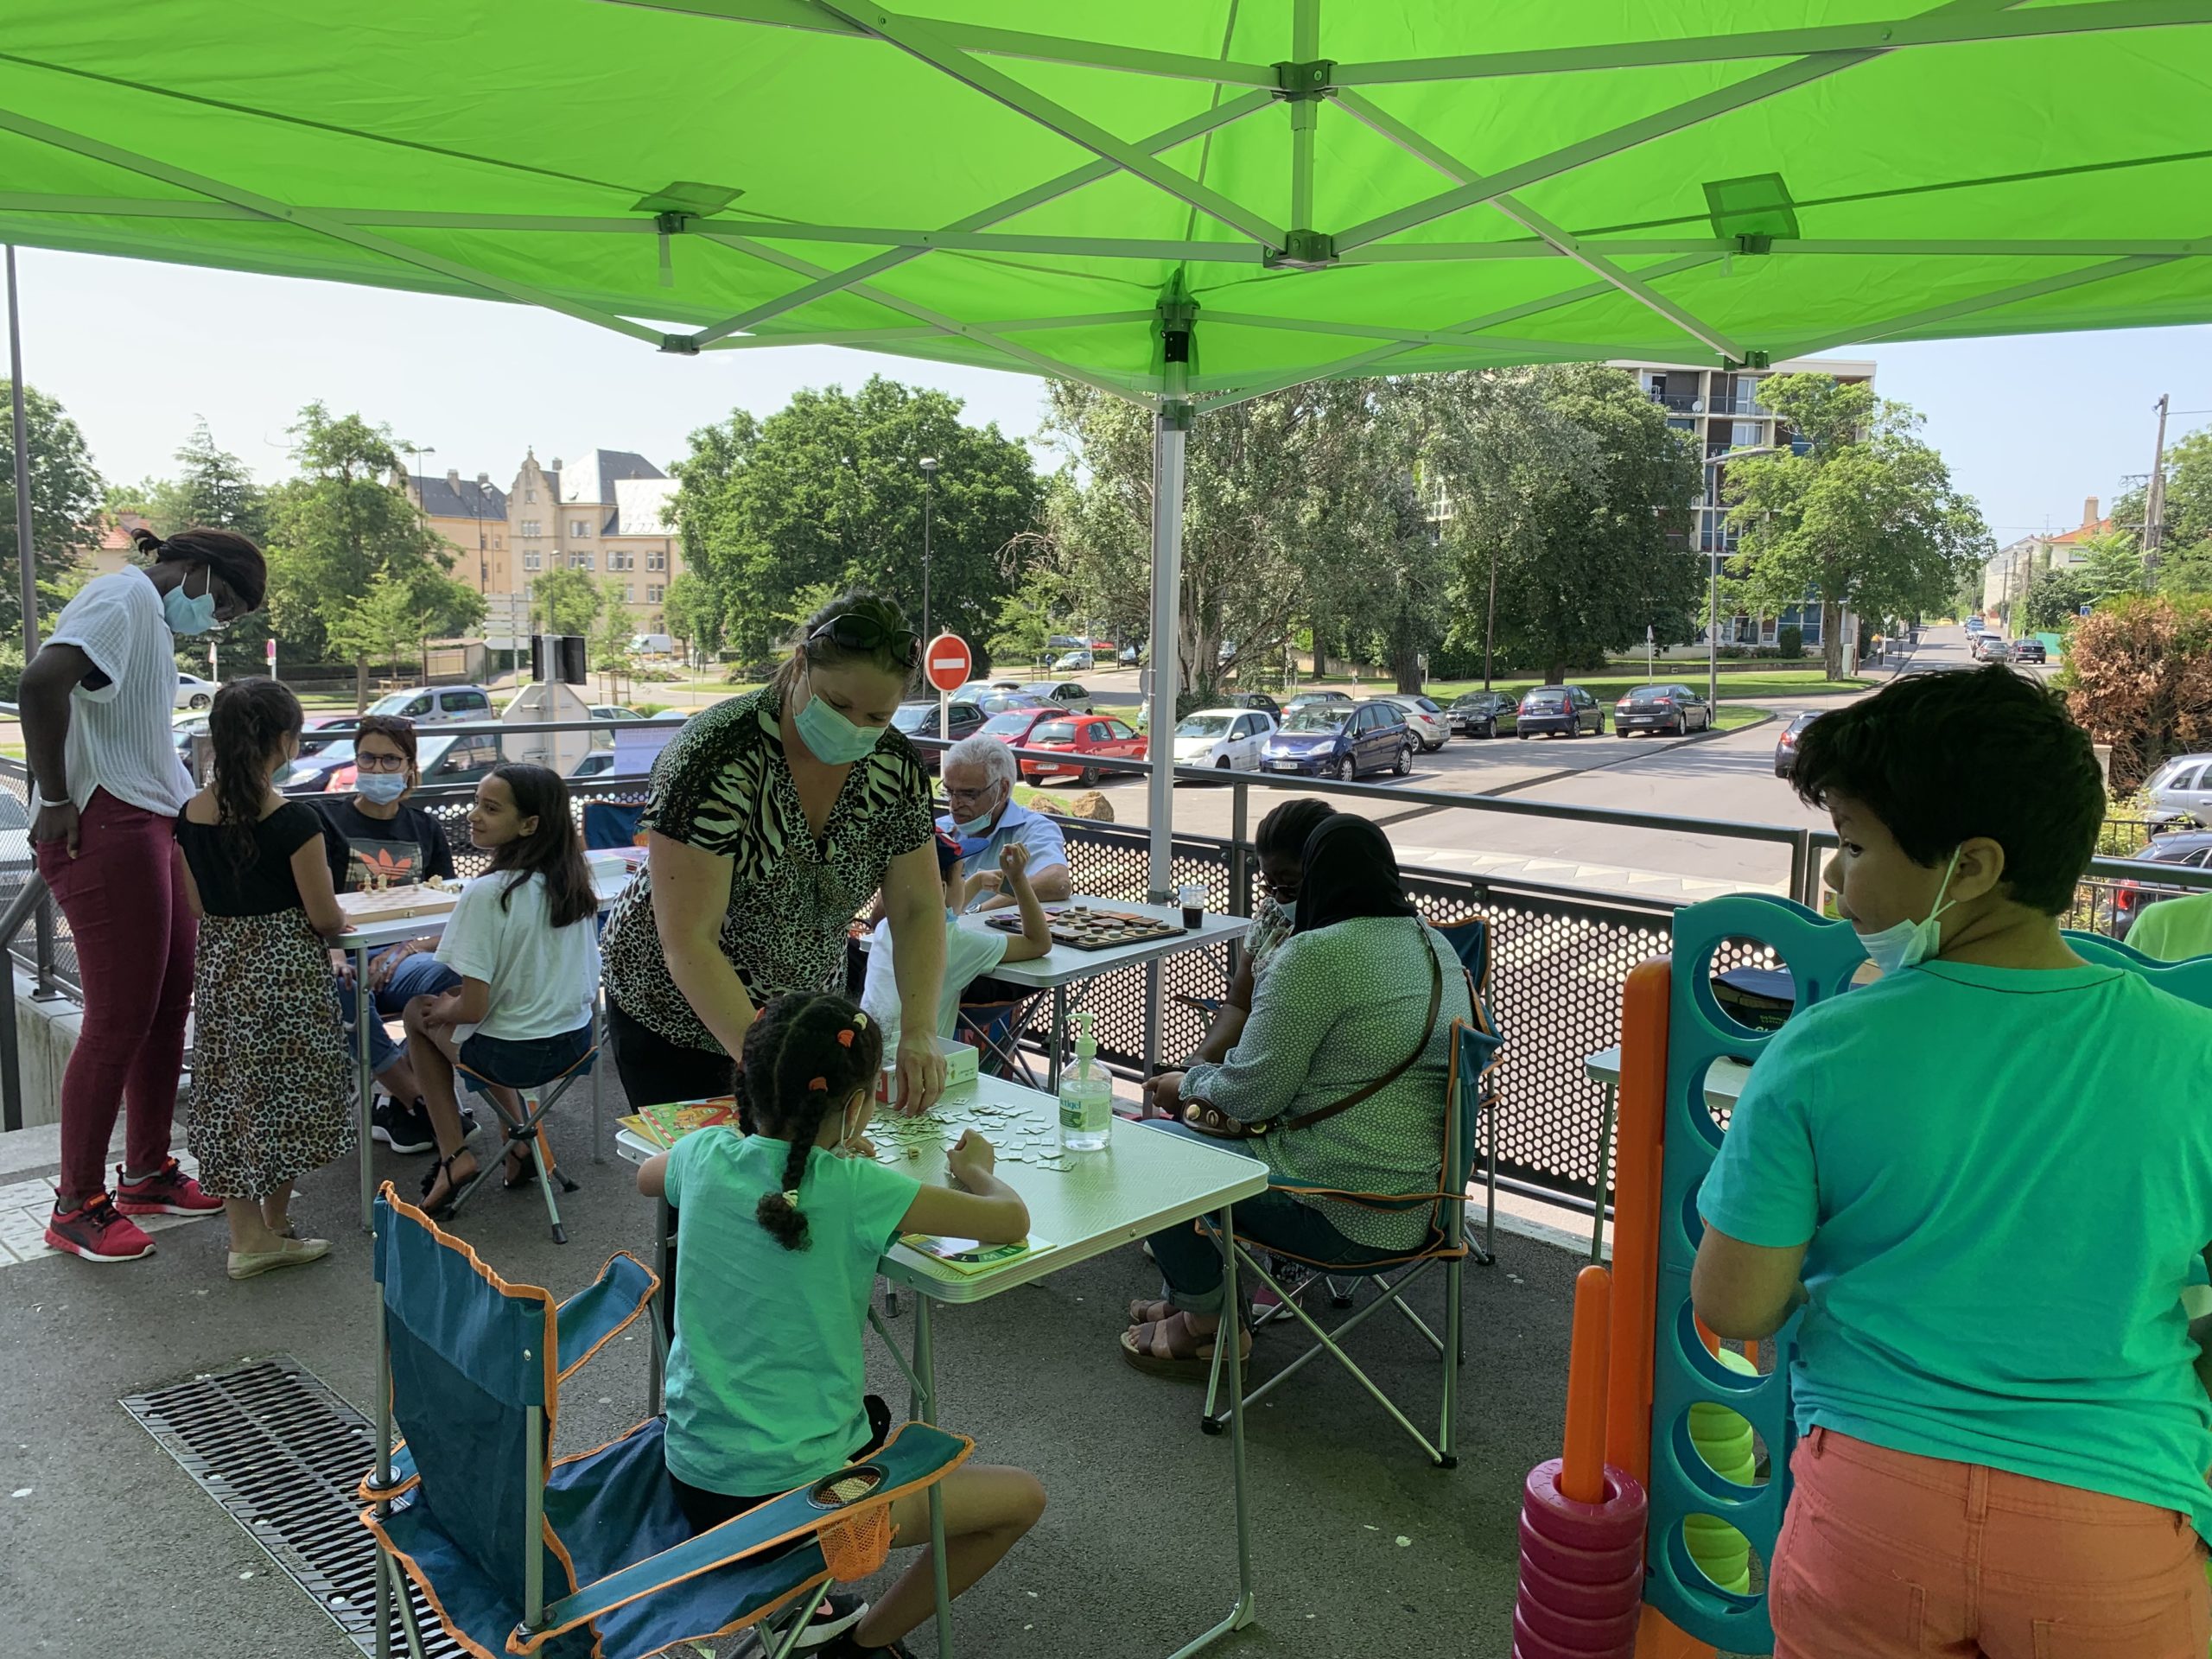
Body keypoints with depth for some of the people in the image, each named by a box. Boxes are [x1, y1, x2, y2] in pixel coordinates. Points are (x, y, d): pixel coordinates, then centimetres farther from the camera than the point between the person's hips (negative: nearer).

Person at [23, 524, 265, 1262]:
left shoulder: (154, 617, 21)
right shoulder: (127, 595, -9)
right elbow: (43, 680, -25)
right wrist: (56, 799, -18)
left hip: (154, 827, 10)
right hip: (107, 832, -10)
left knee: (168, 1008, 13)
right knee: (119, 1020, -4)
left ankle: (147, 1173, 26)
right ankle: (77, 1206, 8)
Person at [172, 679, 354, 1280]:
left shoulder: (192, 814, 1)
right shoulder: (293, 819, -18)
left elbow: (198, 905, 10)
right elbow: (325, 917, -14)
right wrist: (336, 925, 7)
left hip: (217, 965, 6)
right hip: (284, 970, -6)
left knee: (230, 1094, 12)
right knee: (282, 1093, 8)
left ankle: (246, 1234, 17)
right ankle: (276, 1226, 18)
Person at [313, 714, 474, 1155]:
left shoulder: (425, 830, 18)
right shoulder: (326, 818, 10)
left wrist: (406, 950, -14)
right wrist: (332, 955, -26)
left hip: (402, 959, 2)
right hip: (343, 959, -2)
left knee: (455, 976, -33)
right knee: (339, 990, -39)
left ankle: (397, 1103, -21)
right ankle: (421, 1102, -25)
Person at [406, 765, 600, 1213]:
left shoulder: (487, 893, -22)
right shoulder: (574, 880, -2)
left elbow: (473, 1008, -20)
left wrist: (442, 1010, 3)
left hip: (513, 1054, -6)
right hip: (577, 1041, 6)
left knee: (419, 1013, 21)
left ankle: (454, 1155, 15)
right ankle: (519, 1141, 23)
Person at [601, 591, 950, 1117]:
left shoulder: (895, 766, -11)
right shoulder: (716, 758, -28)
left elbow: (917, 910, -7)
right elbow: (689, 941, -30)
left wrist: (919, 1033, -22)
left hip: (803, 1011, 5)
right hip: (677, 1017, -5)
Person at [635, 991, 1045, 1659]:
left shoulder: (706, 1155, -6)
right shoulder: (854, 1190, -21)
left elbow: (646, 1177, 20)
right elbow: (1011, 1221, -14)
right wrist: (974, 1169, 9)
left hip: (690, 1478, 7)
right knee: (1022, 1497, 12)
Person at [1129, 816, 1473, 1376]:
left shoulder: (1315, 956, -19)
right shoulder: (1436, 946, 9)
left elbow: (1252, 1094, -17)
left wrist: (1189, 1085, 5)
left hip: (1344, 1218, -9)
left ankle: (1205, 1324, 18)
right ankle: (1189, 1298, 30)